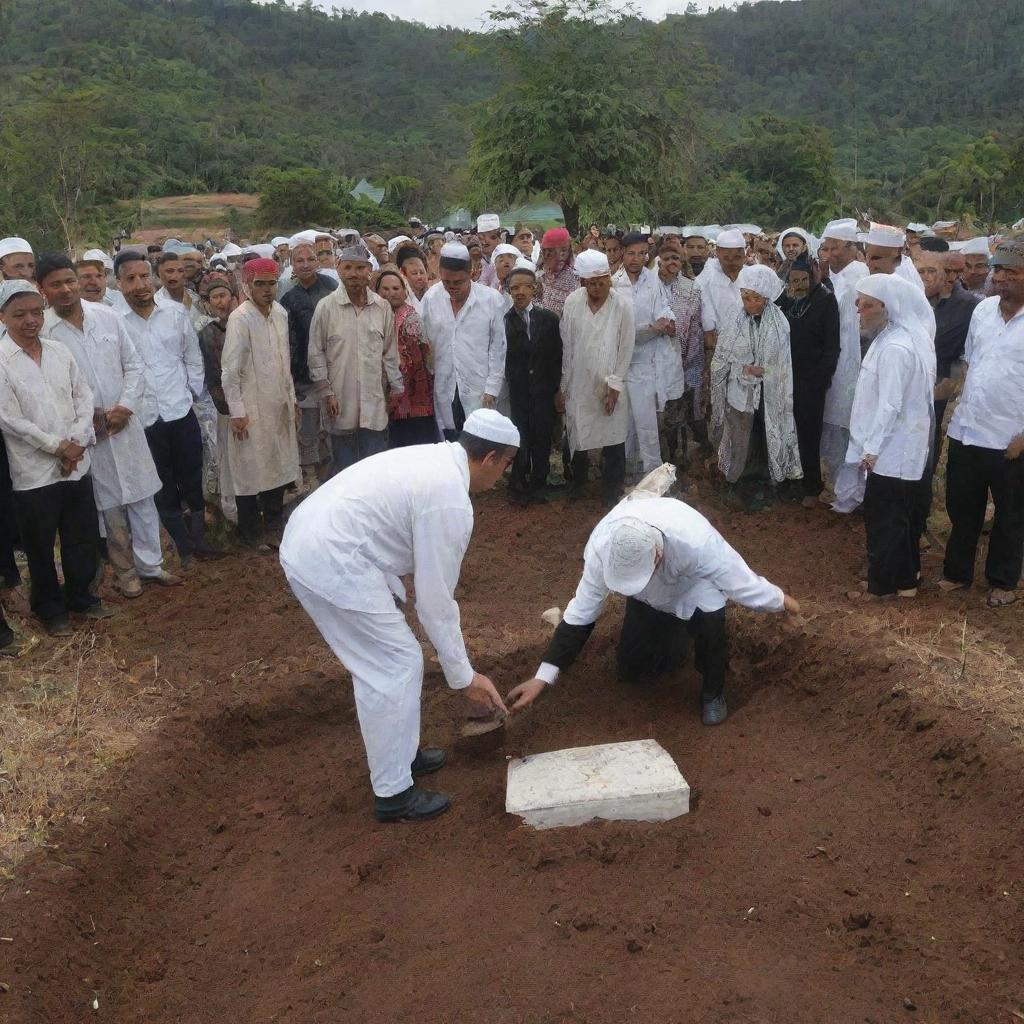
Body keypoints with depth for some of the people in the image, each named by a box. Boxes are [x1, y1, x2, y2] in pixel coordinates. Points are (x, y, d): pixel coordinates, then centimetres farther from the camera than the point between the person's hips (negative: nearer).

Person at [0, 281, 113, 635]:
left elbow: (84, 396, 5)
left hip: (77, 463, 4)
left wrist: (76, 442, -8)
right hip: (34, 470, -4)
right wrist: (57, 446, -14)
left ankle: (81, 596, 35)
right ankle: (50, 608, 28)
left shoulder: (59, 351, 5)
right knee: (41, 546, 10)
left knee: (84, 537, 15)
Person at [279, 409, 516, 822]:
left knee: (385, 661, 21)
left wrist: (447, 634, 27)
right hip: (333, 564, -10)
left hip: (310, 542, 10)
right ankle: (393, 794, 12)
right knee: (396, 668, 0)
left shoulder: (435, 459, 11)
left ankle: (401, 753, 36)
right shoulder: (450, 501, -18)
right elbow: (435, 598, -13)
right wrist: (464, 676, -3)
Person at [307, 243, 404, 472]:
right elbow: (316, 354, 0)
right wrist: (326, 393, -4)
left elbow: (390, 353, 10)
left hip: (374, 404, 2)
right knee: (343, 466, 9)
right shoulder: (326, 307, -4)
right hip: (340, 403, -2)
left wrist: (397, 389, 9)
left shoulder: (383, 307, 3)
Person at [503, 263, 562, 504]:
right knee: (520, 440, 3)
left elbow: (558, 357, 3)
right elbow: (502, 357, -11)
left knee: (542, 439, 9)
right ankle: (519, 486, 22)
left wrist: (558, 390, 3)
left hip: (545, 391, 1)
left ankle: (538, 484, 28)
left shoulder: (549, 318, -1)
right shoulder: (504, 320, -5)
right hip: (518, 391, -1)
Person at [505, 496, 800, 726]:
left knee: (710, 620, -34)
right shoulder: (601, 547, -37)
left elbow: (742, 582, -27)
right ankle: (673, 639, 32)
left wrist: (782, 601, -8)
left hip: (694, 581, -3)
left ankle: (713, 692, -6)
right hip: (649, 597, 3)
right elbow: (580, 614, -28)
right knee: (631, 667, 1)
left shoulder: (697, 543, -46)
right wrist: (542, 678, -30)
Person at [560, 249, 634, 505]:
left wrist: (615, 384, -8)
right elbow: (566, 345, 1)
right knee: (577, 436, 12)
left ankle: (612, 491, 21)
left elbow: (626, 347, -6)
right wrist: (565, 384, 3)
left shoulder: (623, 304, -10)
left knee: (613, 440, 4)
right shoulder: (572, 302, -5)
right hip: (578, 384, 2)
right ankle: (578, 482, 35)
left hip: (610, 386, -2)